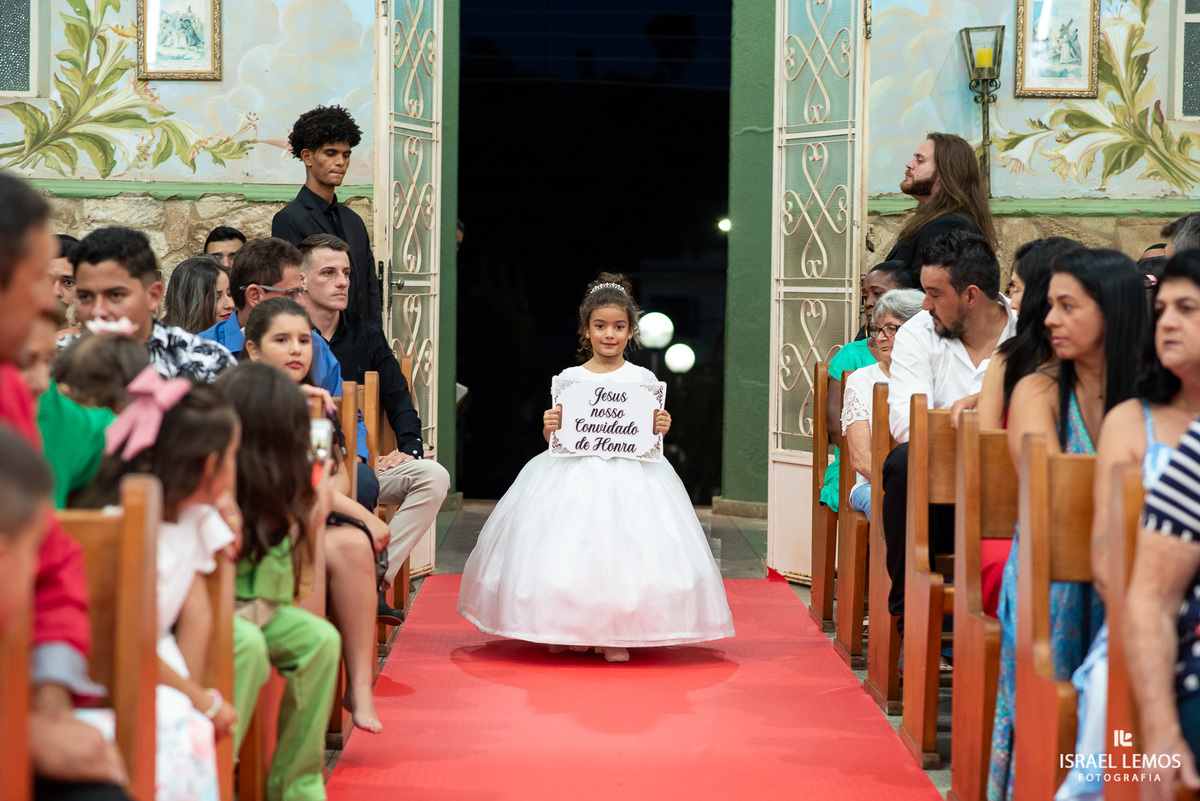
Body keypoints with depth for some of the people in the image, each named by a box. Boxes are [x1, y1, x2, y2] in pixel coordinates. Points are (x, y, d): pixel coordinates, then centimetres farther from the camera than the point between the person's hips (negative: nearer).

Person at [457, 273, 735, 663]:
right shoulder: (569, 378, 5)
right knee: (571, 545, -5)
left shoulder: (642, 379, 4)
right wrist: (549, 427, -14)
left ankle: (615, 635, 3)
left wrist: (660, 428, -13)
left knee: (623, 548, -9)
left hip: (629, 473, -1)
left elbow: (649, 434, 8)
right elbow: (554, 437, 8)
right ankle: (566, 630, 12)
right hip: (573, 471, 1)